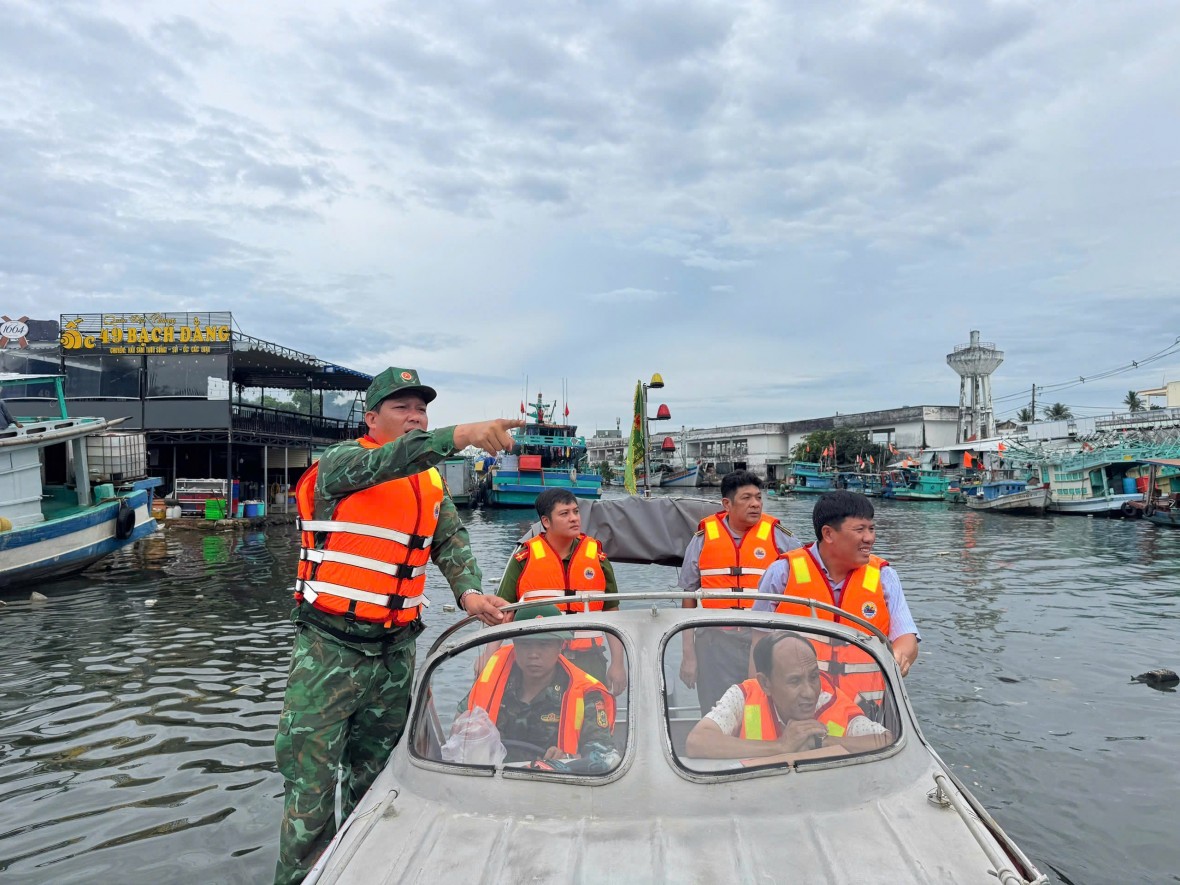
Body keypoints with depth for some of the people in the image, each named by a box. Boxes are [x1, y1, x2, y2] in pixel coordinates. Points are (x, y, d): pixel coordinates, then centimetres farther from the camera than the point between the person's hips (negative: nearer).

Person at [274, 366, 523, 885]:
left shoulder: (432, 482, 8)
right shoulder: (339, 464, -10)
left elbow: (452, 542, -3)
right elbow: (386, 462, -31)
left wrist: (468, 592, -24)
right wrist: (459, 435, -46)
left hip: (396, 652, 6)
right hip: (330, 651, -5)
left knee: (373, 775, 19)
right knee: (309, 781, 0)